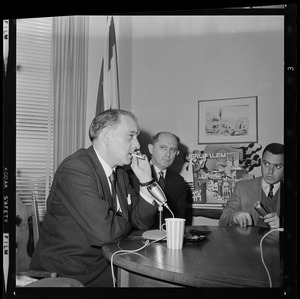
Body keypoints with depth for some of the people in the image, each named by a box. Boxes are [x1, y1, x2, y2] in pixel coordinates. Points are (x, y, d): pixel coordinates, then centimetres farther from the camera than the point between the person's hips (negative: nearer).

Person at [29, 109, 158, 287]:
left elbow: (142, 221, 10)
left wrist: (146, 180, -2)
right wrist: (126, 223, -6)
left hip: (104, 265, 8)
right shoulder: (75, 169, -20)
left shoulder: (120, 173, 7)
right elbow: (105, 231, -27)